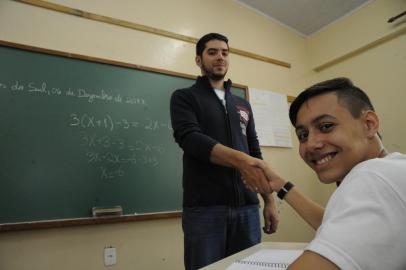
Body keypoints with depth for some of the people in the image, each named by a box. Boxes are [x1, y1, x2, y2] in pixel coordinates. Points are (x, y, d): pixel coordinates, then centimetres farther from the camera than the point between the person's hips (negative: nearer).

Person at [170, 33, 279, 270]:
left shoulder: (243, 105, 18)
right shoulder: (184, 97, 4)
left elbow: (255, 153, 16)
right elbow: (190, 138, -14)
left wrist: (269, 201, 10)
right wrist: (238, 159, -29)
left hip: (247, 207, 5)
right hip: (204, 208, -4)